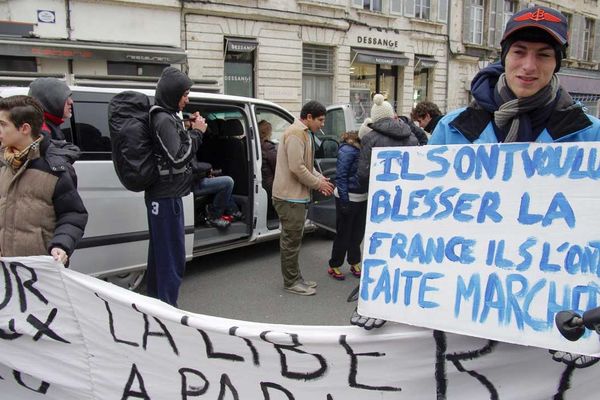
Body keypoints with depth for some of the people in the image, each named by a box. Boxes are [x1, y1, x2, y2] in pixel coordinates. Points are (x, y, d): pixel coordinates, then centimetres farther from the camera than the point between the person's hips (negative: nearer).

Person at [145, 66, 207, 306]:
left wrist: (190, 130, 7)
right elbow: (178, 157, -21)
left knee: (160, 250, 19)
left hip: (161, 195, 10)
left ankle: (155, 300, 33)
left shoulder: (165, 117, 13)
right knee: (173, 256, -4)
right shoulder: (164, 120, -17)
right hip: (166, 197, -10)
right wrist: (196, 132, -12)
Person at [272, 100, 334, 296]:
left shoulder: (305, 133, 16)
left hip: (296, 195, 11)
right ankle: (291, 282, 9)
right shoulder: (296, 133, -17)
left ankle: (295, 278, 26)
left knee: (293, 239, 16)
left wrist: (320, 178, 5)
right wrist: (318, 184, -13)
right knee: (291, 241, -1)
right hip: (290, 197, -11)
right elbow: (297, 168, -24)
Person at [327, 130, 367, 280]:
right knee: (343, 234, 5)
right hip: (348, 198, -6)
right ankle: (334, 266, 20)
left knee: (358, 233, 16)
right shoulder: (347, 150, -14)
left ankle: (354, 263, 32)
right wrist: (344, 200, -17)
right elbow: (340, 176, -15)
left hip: (362, 198, 6)